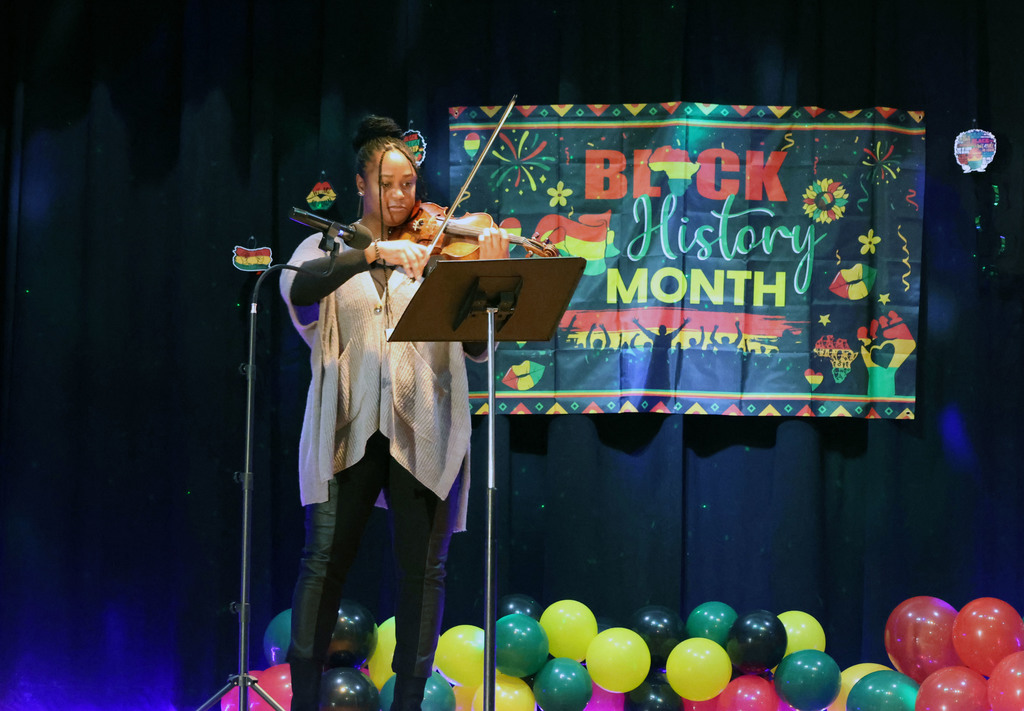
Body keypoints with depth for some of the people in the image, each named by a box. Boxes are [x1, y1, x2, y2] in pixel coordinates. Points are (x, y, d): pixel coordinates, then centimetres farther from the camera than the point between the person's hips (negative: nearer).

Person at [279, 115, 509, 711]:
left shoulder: (439, 250, 10)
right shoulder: (328, 247, 11)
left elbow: (475, 348, 2)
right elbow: (298, 288, -14)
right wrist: (375, 252, -24)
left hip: (423, 430, 1)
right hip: (349, 426, 0)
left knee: (423, 567, 0)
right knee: (326, 557, -4)